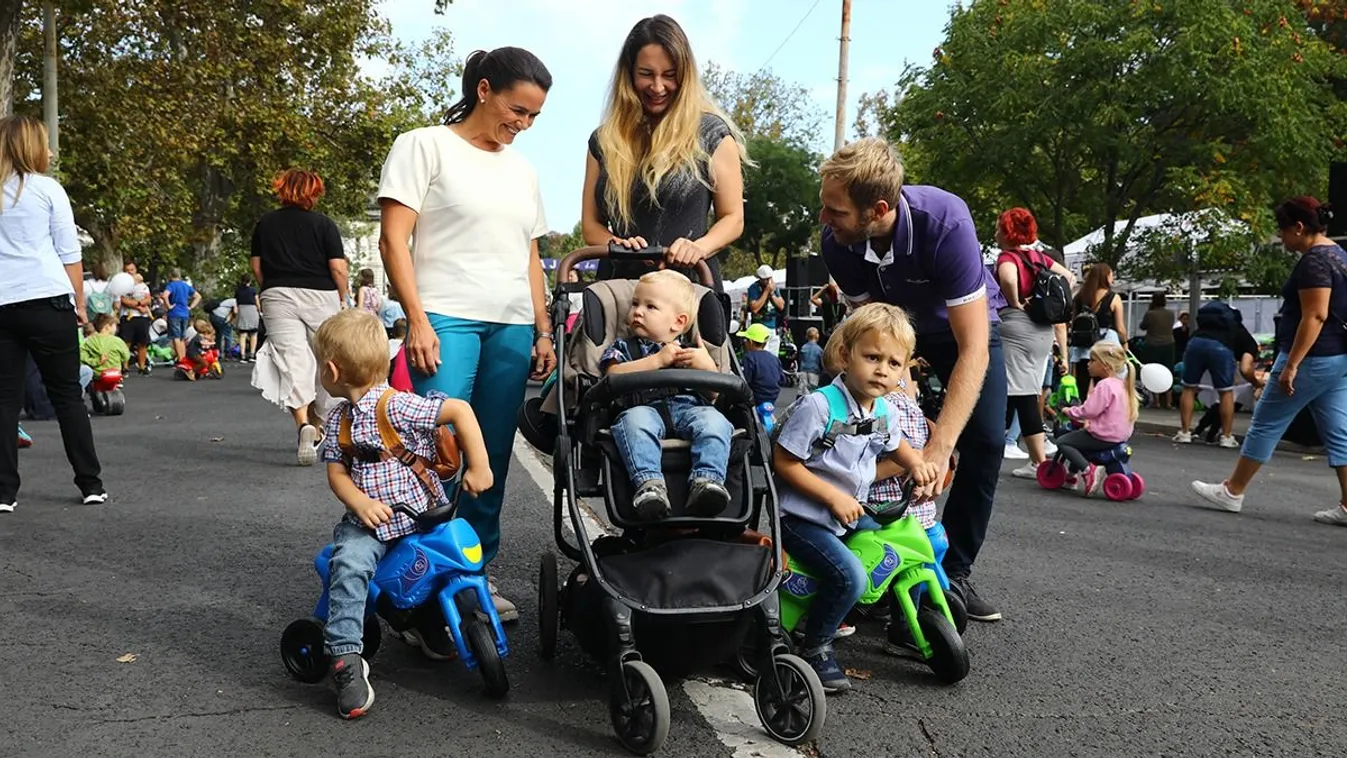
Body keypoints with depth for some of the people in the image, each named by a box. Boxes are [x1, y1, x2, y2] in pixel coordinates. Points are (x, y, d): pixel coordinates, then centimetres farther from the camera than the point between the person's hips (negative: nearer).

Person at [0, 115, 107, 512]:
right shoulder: (47, 189, 0)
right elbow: (70, 254, 0)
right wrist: (80, 303, 8)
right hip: (47, 301, -3)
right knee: (67, 394, 4)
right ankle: (90, 484, 8)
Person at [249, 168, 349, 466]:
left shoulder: (265, 224, 8)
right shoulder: (324, 224, -2)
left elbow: (256, 265, 10)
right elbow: (338, 268, -7)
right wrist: (342, 299, 7)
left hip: (278, 297, 1)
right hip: (320, 297, -1)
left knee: (292, 362, -7)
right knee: (323, 363, 14)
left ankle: (303, 423, -29)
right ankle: (318, 425, 27)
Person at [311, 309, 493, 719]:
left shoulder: (398, 405, -13)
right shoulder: (337, 421, 7)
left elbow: (460, 410, -15)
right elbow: (337, 473, 5)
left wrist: (478, 467, -16)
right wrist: (361, 503, -17)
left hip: (423, 516, -2)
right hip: (368, 521, 3)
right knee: (348, 563, -25)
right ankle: (346, 659, -21)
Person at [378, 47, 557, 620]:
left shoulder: (522, 171, 20)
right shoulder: (426, 146, 2)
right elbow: (393, 238, -5)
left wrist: (543, 330, 15)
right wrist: (417, 319, -13)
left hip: (512, 327, 6)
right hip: (446, 319, -6)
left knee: (493, 459, 7)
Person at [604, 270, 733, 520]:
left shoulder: (692, 351, 29)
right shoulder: (623, 347, 26)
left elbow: (713, 395, 22)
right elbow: (613, 375, 2)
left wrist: (708, 366, 3)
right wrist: (658, 360, 0)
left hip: (689, 407, 2)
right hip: (646, 407, -1)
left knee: (714, 421, -31)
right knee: (634, 421, -36)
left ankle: (707, 479, -45)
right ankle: (649, 483, -50)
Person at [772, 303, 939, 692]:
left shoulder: (884, 411, 2)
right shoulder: (818, 405, -21)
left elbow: (895, 445, 25)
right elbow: (783, 462, -19)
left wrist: (917, 464, 4)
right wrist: (833, 497, -22)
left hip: (850, 515, 8)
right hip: (802, 517, -8)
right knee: (850, 576, -24)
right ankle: (814, 649, -4)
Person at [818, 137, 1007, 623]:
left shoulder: (946, 222, -40)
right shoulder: (838, 242, -28)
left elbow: (973, 349, -41)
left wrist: (938, 450, -46)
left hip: (961, 323, -2)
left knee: (986, 440, -15)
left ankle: (954, 571, 0)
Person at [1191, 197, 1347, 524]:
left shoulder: (1314, 260, -16)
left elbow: (1316, 316, -22)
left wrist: (1291, 365, -23)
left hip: (1312, 359, -10)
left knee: (1266, 424, 1)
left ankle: (1232, 492, 10)